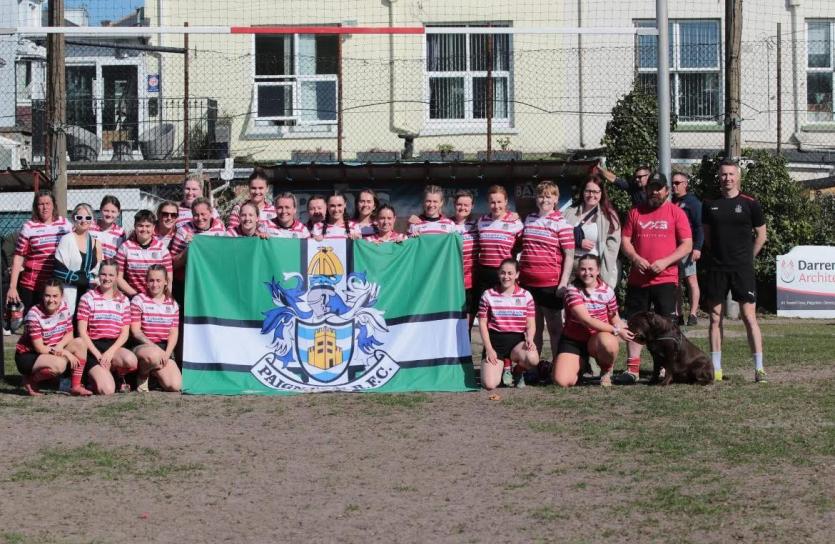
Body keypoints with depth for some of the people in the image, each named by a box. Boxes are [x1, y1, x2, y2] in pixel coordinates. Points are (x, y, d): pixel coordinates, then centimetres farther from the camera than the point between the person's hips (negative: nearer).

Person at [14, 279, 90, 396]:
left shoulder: (64, 308, -6)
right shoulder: (34, 314, -24)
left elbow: (69, 334, 1)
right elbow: (39, 348, -22)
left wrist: (59, 347, -21)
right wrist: (66, 353, -24)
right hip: (27, 356, -7)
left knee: (79, 343, -14)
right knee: (59, 364, -34)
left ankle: (75, 386, -8)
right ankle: (30, 381, -5)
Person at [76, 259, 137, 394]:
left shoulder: (123, 300, 13)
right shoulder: (88, 298, 4)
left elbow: (125, 333, 7)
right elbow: (82, 331, -1)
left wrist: (110, 352, -11)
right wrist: (98, 355, -12)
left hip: (114, 346, 3)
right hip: (93, 347, -3)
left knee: (131, 360, -35)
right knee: (107, 390, -24)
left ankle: (119, 376, 2)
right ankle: (94, 375, 14)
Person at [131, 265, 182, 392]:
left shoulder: (172, 304, 13)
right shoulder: (139, 300, 0)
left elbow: (174, 333, 7)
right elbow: (135, 330, -6)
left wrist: (166, 353, -10)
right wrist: (153, 347, -18)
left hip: (165, 349, 4)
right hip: (143, 346, -4)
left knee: (175, 386, -17)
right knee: (154, 355, -42)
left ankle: (154, 371, 18)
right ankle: (142, 374, -6)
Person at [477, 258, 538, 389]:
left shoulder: (526, 296, 3)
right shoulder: (488, 295, 2)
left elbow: (531, 325, 5)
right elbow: (482, 323, 4)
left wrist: (529, 339, -17)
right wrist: (488, 348, -6)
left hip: (517, 340, 0)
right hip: (495, 341, 0)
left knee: (532, 358, -36)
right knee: (489, 384, -20)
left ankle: (517, 371, 5)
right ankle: (505, 367, 20)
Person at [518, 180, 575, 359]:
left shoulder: (561, 223, -5)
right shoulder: (529, 219, 11)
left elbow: (569, 256, -7)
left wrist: (563, 284, -13)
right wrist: (519, 274, 16)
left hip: (550, 284, -5)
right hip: (527, 283, 5)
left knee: (554, 327, 4)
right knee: (534, 327, 12)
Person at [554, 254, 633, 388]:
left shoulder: (607, 291, -2)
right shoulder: (572, 290, -13)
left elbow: (615, 320, 1)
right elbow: (586, 320, -21)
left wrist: (628, 331, -21)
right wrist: (616, 330, -25)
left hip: (597, 339, 2)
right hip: (572, 340, -1)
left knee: (608, 342, -37)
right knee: (562, 382, -21)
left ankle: (606, 372, -4)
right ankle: (580, 364, 16)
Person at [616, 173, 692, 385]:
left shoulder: (676, 212, 2)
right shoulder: (635, 212, 11)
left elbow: (687, 245, -3)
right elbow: (625, 240, 9)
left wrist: (665, 262, -15)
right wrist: (636, 258, -10)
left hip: (666, 278, -3)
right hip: (637, 279, 3)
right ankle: (632, 369, 9)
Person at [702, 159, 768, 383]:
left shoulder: (750, 203, -1)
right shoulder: (710, 205, 7)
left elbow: (761, 235, 6)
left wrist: (746, 258, 6)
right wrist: (718, 254, 9)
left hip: (742, 269, -3)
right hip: (716, 268, 3)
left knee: (749, 316, -7)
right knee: (715, 318, 5)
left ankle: (759, 368, -5)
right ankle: (716, 369, 12)